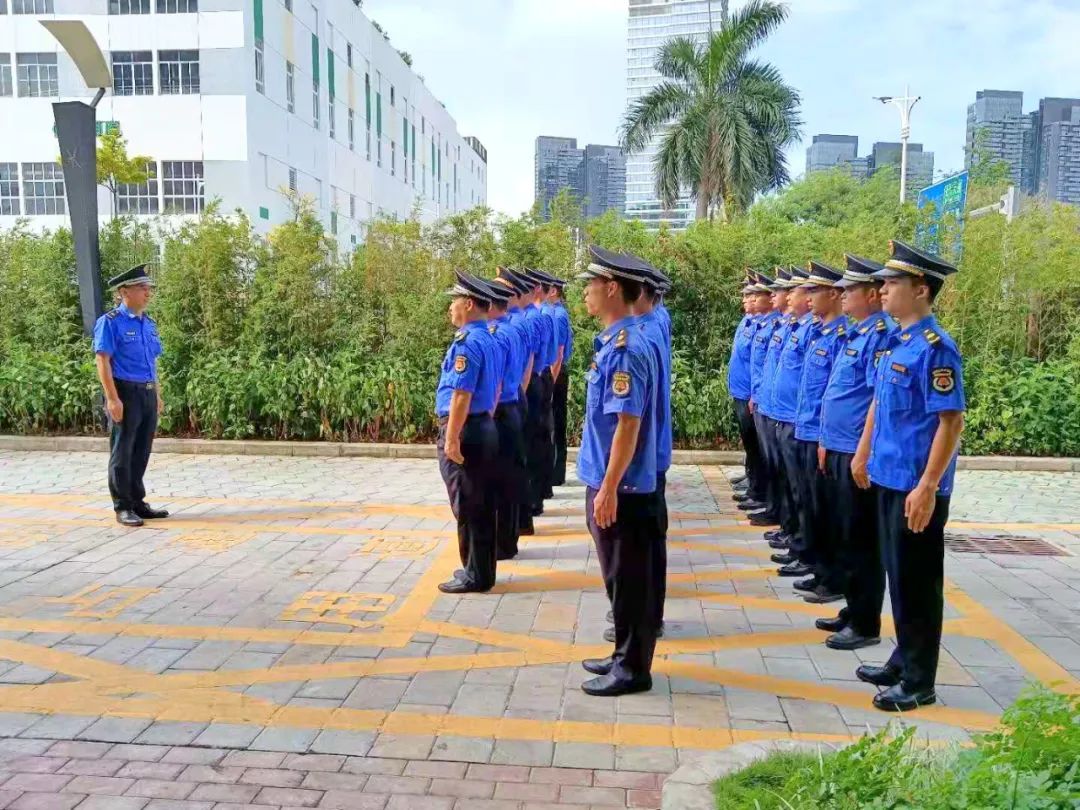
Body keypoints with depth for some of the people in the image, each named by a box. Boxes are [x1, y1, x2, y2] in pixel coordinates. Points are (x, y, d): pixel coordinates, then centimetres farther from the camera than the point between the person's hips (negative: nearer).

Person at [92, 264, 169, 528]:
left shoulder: (149, 323, 13)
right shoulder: (110, 322, -8)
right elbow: (102, 361, -13)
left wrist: (158, 395, 17)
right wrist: (113, 399, -19)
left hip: (148, 394, 7)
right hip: (126, 393, -7)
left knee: (142, 452, 13)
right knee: (122, 452, 2)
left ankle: (138, 502, 22)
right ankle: (123, 507, 10)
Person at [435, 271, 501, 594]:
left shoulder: (467, 342, -17)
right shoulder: (490, 340, 12)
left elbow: (461, 395, -22)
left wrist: (451, 439, -20)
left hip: (464, 430, -9)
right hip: (485, 428, 9)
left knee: (467, 508, 0)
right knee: (482, 504, 15)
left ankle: (475, 576, 8)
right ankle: (481, 568, 25)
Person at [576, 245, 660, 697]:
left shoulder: (625, 347, -20)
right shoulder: (613, 341, 10)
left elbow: (628, 424, -23)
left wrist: (609, 489, -22)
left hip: (620, 487, -10)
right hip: (609, 481, 10)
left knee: (628, 579, 3)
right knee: (620, 576, 18)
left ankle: (633, 669, 16)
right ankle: (625, 656, 31)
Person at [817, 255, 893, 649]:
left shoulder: (880, 335, -15)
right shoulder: (854, 333, 14)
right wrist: (826, 441, 20)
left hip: (857, 454, -10)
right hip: (838, 450, 10)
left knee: (861, 541, 0)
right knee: (843, 536, 16)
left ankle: (866, 624, 12)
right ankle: (853, 611, 29)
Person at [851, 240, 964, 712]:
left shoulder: (935, 347, -18)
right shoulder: (895, 342, 8)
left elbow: (951, 422, -20)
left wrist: (928, 487, -23)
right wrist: (864, 453, 21)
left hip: (916, 486, -8)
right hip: (888, 477, 8)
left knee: (918, 581, 3)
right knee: (897, 576, 17)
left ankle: (919, 682, 17)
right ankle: (904, 660, 32)